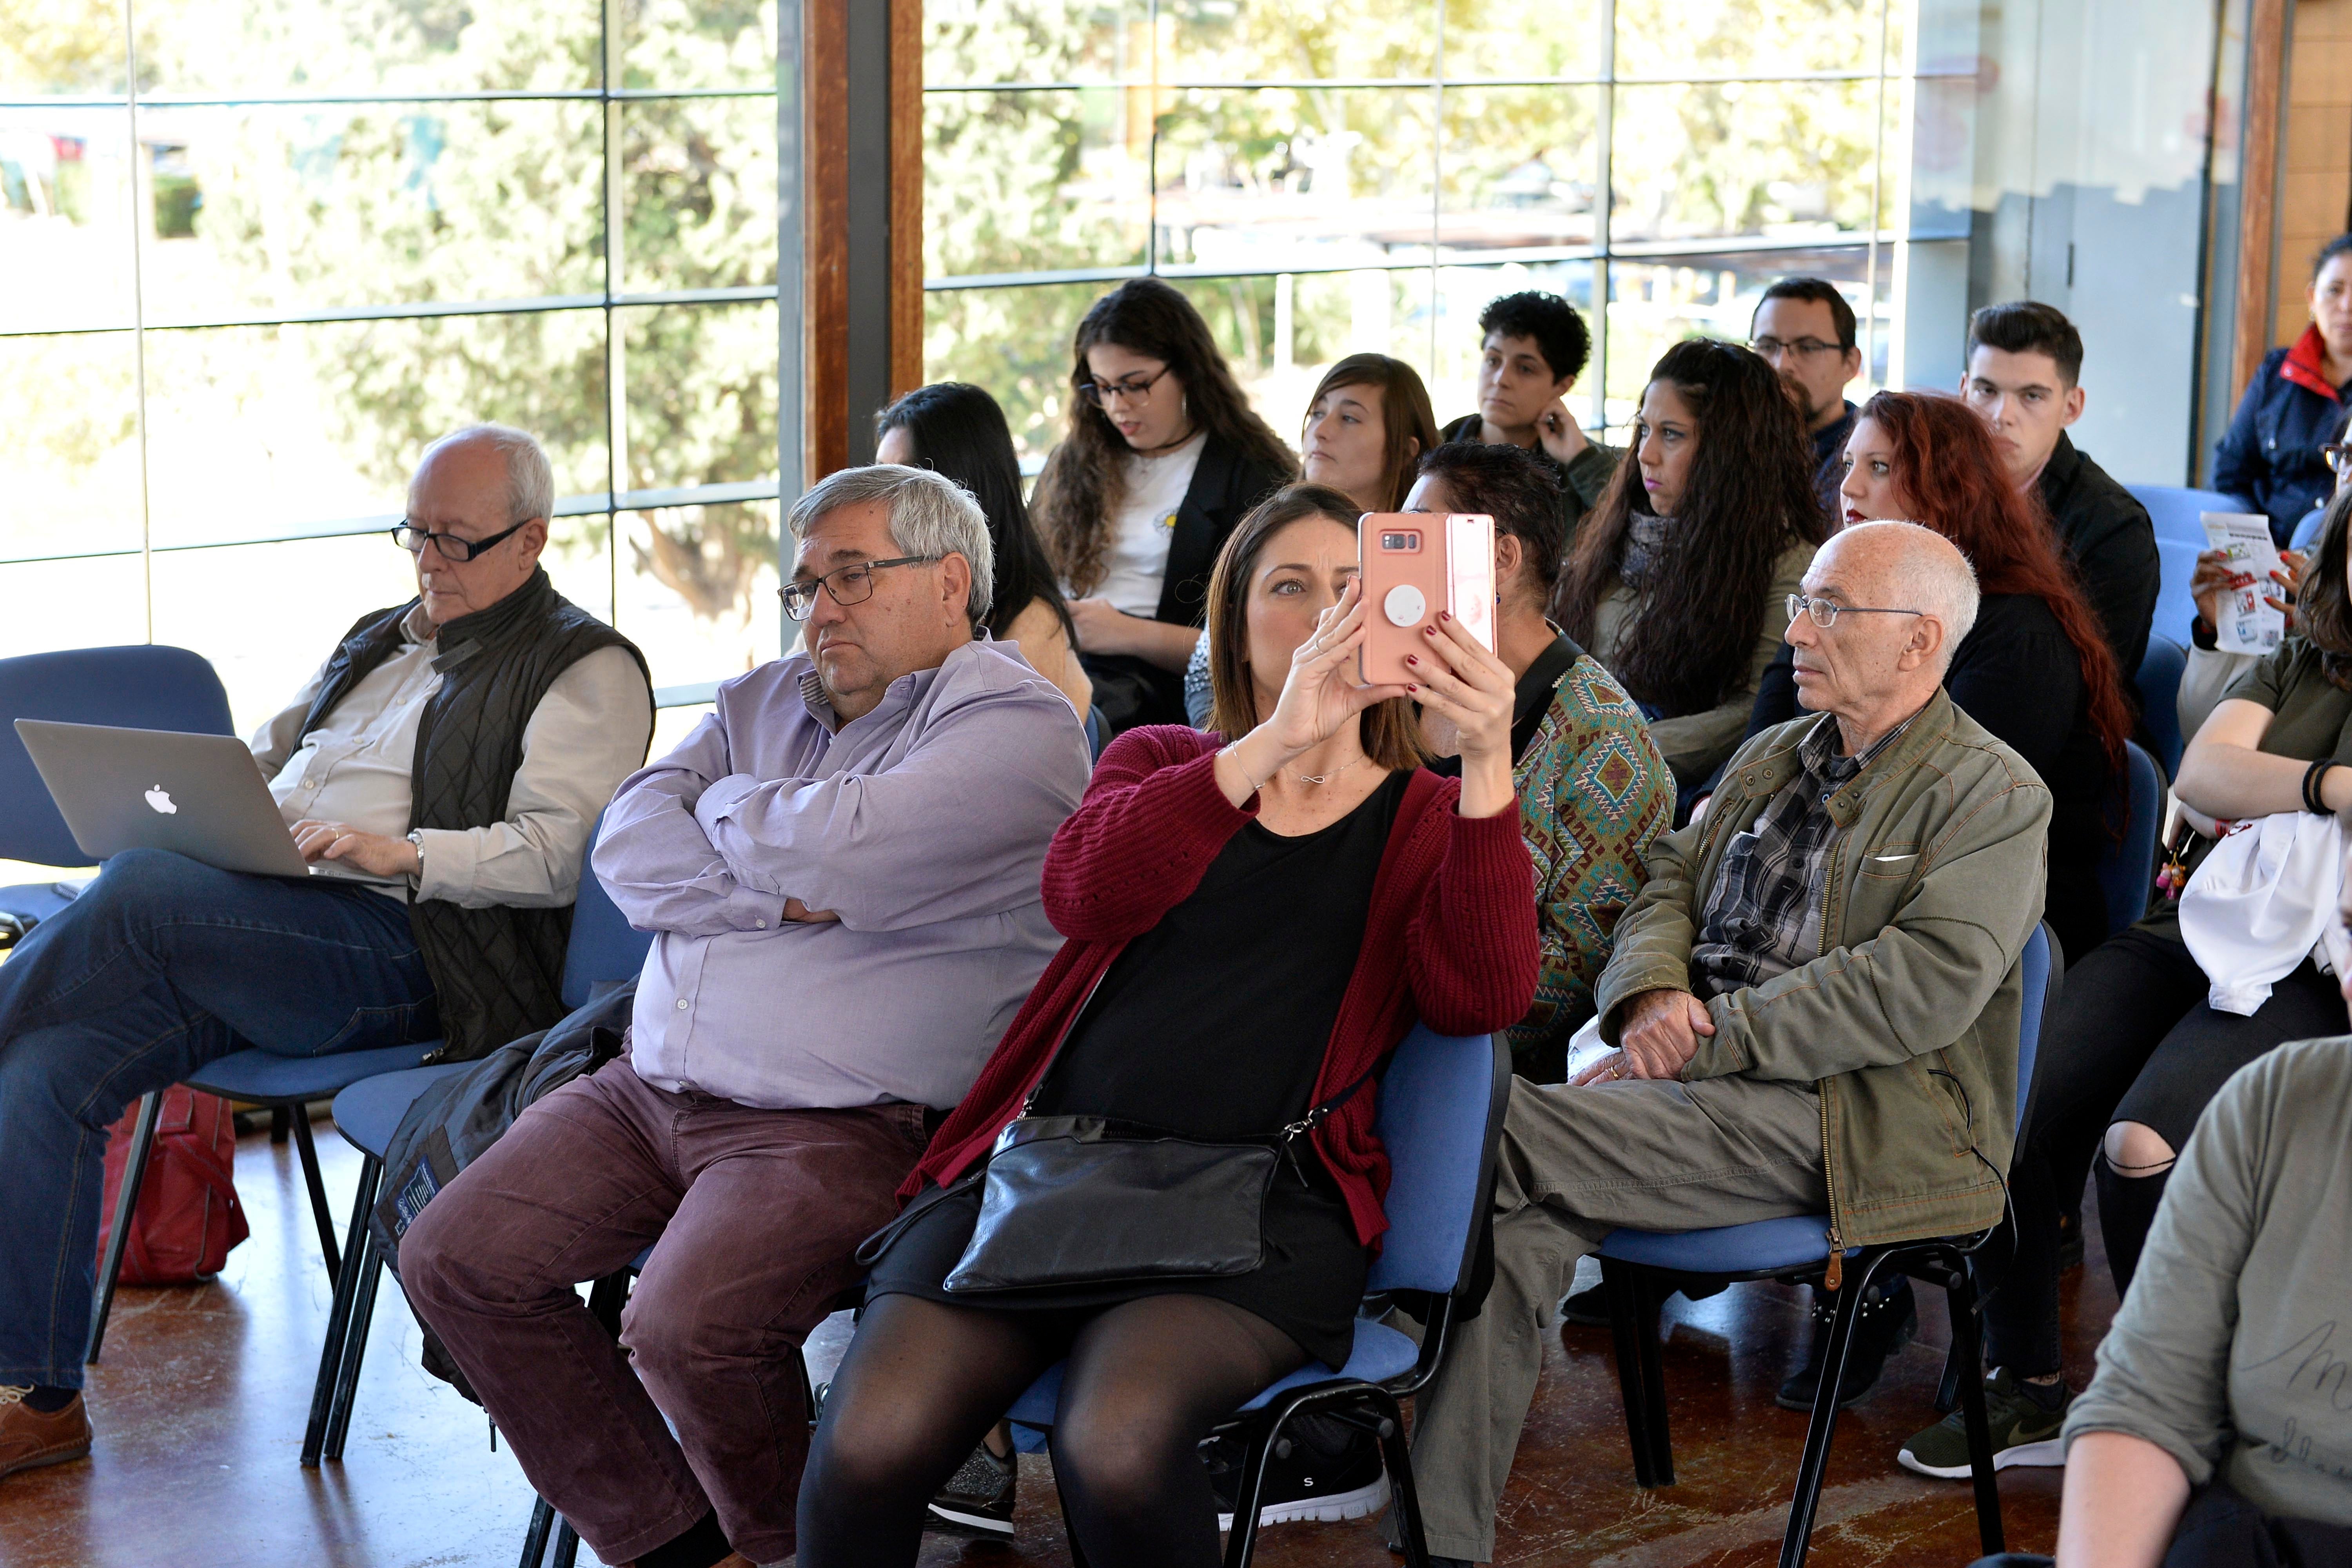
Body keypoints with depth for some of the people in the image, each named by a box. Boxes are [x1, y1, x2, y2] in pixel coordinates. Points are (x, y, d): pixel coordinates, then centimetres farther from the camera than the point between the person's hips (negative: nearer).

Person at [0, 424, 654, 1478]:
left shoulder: (587, 670, 5)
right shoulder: (375, 642, 31)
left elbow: (555, 855, -9)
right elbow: (263, 757, 31)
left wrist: (405, 854, -21)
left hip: (390, 950, -7)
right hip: (251, 936, 7)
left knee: (137, 890, -32)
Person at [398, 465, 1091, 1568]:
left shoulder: (1017, 725, -5)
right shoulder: (762, 702, 19)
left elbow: (839, 849, -19)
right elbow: (631, 845, 4)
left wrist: (727, 808, 2)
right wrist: (780, 898, -11)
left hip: (838, 1126, -8)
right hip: (644, 1092, 8)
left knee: (687, 1331, -29)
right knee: (452, 1260, -4)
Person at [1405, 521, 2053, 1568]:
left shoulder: (1996, 797, -1)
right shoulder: (1771, 758, 23)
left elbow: (1925, 986, -14)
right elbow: (1670, 882, 21)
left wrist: (1712, 1039, -17)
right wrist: (1652, 994, -4)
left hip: (1845, 1116, -6)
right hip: (1700, 1089, 7)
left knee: (1497, 1128, -26)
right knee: (1520, 1221, -24)